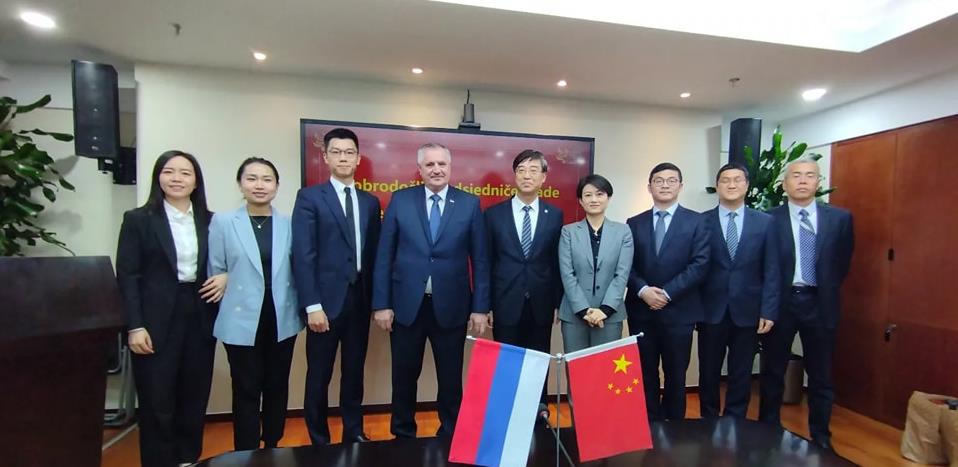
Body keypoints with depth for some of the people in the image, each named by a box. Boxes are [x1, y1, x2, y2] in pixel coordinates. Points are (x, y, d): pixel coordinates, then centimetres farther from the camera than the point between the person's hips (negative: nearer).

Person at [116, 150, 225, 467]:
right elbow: (127, 276, -4)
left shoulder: (211, 221, 7)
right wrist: (135, 326, -11)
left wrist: (225, 277, -8)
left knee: (194, 399, 12)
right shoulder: (138, 219, -1)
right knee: (157, 404, 5)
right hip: (157, 321, -3)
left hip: (199, 317, 3)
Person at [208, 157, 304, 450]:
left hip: (282, 319, 2)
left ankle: (273, 448, 33)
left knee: (277, 388, 14)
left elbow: (296, 270, 4)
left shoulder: (289, 224, 2)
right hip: (242, 320, -2)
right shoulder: (222, 222, -2)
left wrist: (301, 308, 2)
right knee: (246, 390, 8)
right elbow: (215, 271, 1)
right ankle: (247, 454, 26)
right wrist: (231, 292, -1)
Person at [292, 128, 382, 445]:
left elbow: (372, 254, 9)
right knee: (319, 376, 9)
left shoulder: (370, 202, 10)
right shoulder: (309, 197, -3)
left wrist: (374, 298, 4)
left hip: (359, 299, 4)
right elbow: (303, 255, -9)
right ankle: (319, 440, 28)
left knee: (354, 372, 15)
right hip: (326, 299, -3)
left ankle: (354, 433, 32)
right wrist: (312, 305, -15)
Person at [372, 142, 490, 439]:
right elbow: (384, 255, 1)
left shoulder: (470, 203, 0)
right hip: (406, 305, 1)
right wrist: (381, 303, -3)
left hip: (451, 306, 0)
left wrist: (480, 307, -3)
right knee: (404, 376, 15)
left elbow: (480, 259, 0)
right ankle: (403, 435, 37)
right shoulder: (400, 200, 1)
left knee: (451, 378, 13)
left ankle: (450, 435, 34)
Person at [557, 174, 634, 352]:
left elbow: (622, 274, -2)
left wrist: (605, 309, -11)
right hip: (574, 314, 0)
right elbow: (567, 274, -3)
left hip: (610, 314, 0)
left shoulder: (623, 231, 4)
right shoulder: (568, 231, 2)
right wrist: (584, 310, -11)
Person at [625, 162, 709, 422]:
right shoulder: (634, 224, 9)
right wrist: (642, 290, -14)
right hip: (641, 310, 2)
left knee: (676, 374, 10)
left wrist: (667, 293, -15)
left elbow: (699, 265, -8)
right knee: (645, 373, 10)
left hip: (678, 310, -2)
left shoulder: (696, 221, 2)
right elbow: (626, 266, 3)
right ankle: (648, 425, 25)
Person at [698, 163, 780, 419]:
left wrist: (768, 311, -5)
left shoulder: (765, 222, 3)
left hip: (747, 311, 1)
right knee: (708, 374, 11)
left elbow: (771, 271, 1)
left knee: (741, 376, 12)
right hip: (711, 311, 0)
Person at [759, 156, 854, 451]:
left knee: (821, 376, 12)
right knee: (773, 373, 10)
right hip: (780, 302, -1)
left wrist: (826, 290, 7)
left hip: (819, 303, 2)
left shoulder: (840, 218, 3)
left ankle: (821, 438, 28)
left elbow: (843, 262, 11)